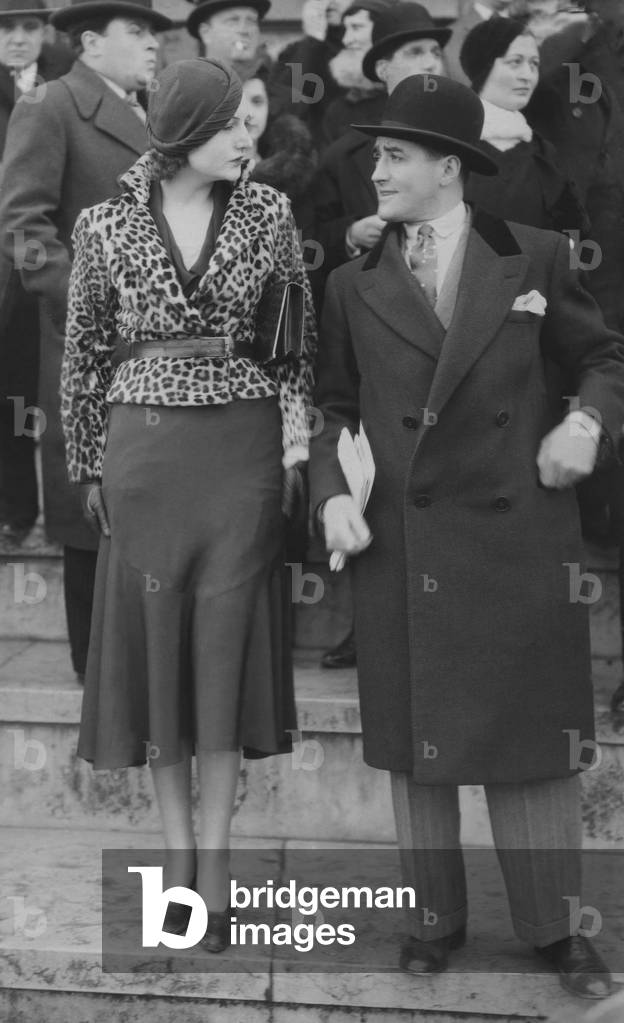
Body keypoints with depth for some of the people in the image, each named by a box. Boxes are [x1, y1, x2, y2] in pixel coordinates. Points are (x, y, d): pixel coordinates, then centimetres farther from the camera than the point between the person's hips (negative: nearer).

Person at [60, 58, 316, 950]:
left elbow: (301, 335, 6)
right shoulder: (107, 227, -2)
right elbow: (84, 355, 6)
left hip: (243, 448, 0)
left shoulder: (267, 212, 0)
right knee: (156, 641, 7)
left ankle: (215, 861, 12)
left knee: (227, 641, 3)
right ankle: (177, 854, 20)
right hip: (145, 450, 0)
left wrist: (298, 427, -5)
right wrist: (89, 467, 7)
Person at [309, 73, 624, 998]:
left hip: (522, 539, -1)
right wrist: (332, 493, -4)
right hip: (404, 547, 2)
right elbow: (333, 407, 11)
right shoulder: (354, 287, 7)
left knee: (537, 732, 8)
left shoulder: (536, 260, 2)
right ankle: (434, 916, 27)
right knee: (416, 741, 10)